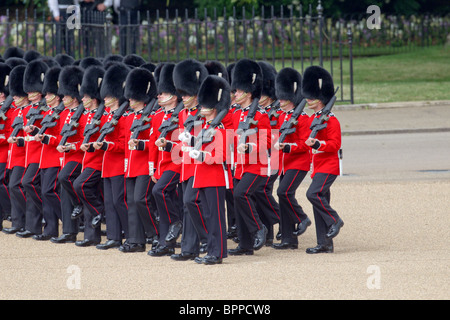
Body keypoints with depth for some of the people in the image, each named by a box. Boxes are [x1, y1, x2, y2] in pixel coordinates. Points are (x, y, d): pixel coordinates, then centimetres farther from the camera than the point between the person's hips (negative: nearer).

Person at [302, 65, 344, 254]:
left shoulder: (330, 120, -12)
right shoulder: (313, 118, 14)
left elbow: (335, 144, -18)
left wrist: (317, 144, -30)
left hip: (329, 166, -9)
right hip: (318, 167, 9)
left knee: (313, 194, -24)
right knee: (319, 201, 6)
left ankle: (334, 220, -5)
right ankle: (325, 244, 9)